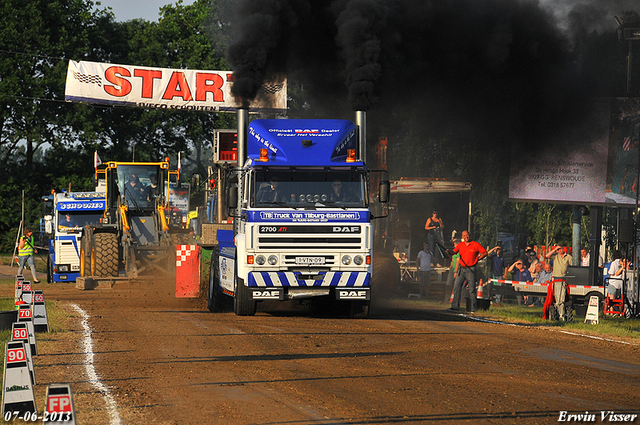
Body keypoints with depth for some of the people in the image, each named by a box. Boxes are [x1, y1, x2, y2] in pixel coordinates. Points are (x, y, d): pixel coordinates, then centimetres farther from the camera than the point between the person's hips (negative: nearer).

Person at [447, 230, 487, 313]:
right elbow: (454, 252, 2)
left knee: (472, 289, -1)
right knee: (456, 287, -3)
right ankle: (455, 306, -2)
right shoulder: (460, 245, 10)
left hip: (471, 270, -4)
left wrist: (477, 259, -7)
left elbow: (485, 253, 2)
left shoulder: (476, 245, -1)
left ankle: (474, 308, 5)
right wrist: (449, 252, -19)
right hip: (462, 269, 4)